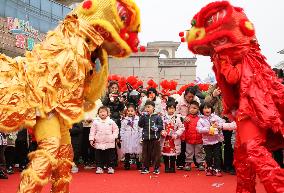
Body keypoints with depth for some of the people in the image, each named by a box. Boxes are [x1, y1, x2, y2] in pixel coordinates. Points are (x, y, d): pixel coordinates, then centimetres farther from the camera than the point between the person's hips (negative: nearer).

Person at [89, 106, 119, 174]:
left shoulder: (111, 121, 2)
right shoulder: (95, 122, 1)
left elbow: (116, 129, 10)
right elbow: (92, 131, 3)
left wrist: (114, 137, 0)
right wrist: (91, 139, -2)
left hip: (109, 143, 0)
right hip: (99, 143, 0)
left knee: (110, 156, 4)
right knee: (99, 156, 5)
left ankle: (110, 167, 14)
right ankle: (99, 167, 15)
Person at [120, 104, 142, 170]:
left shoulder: (138, 119, 0)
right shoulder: (124, 120, 4)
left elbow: (140, 129, -2)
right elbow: (122, 129, 6)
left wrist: (141, 138, -5)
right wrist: (122, 138, 0)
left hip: (136, 138, -1)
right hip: (127, 139, 1)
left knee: (137, 152, 4)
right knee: (127, 153, 6)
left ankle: (138, 165, 13)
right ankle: (127, 165, 16)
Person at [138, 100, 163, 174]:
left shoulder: (157, 116, 0)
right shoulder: (144, 116, 8)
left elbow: (161, 126, -1)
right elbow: (140, 125, -2)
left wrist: (157, 128, -21)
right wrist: (142, 116, -10)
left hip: (155, 138, -3)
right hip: (146, 138, 3)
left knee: (156, 153, 2)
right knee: (146, 154, 9)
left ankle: (156, 168, 14)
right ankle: (145, 168, 20)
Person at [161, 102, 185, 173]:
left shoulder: (177, 118, -1)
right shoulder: (163, 118, 3)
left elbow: (181, 128, -3)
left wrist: (176, 134, -13)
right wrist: (162, 132, -14)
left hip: (174, 140, -1)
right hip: (165, 139, 1)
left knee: (173, 155, 3)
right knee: (165, 155, 6)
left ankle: (172, 167, 14)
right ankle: (166, 167, 18)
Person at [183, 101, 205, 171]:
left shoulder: (199, 118, -3)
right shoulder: (187, 118, 0)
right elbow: (184, 127, -3)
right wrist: (186, 122, -20)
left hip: (198, 139, -1)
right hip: (189, 139, 1)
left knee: (199, 152, 11)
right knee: (189, 152, 11)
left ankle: (200, 163, 20)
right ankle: (188, 163, 21)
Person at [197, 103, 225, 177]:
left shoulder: (215, 117, 4)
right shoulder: (201, 120, -1)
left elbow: (222, 122, -3)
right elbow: (199, 129, -13)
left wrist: (218, 126, -21)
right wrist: (208, 129, -21)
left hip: (217, 140, 0)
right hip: (207, 141, 0)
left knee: (217, 155, 3)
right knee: (208, 156, 8)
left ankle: (217, 169, 12)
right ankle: (209, 169, 24)